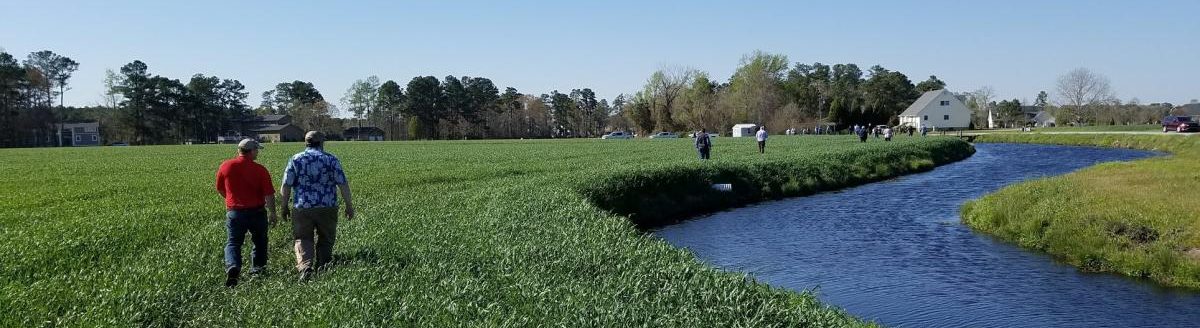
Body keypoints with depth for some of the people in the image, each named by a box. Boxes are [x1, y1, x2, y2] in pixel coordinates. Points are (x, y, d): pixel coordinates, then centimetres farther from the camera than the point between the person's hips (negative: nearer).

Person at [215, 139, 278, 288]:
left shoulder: (225, 166, -3)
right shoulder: (260, 170, -11)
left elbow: (220, 189, 10)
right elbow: (269, 195, -10)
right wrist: (272, 213, 3)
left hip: (234, 212, 1)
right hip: (257, 212, -1)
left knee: (233, 243, 6)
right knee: (259, 242, 20)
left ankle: (232, 267, -18)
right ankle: (258, 269, 27)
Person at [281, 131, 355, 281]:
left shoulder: (295, 159, 3)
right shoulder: (331, 159, 1)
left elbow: (286, 186, 0)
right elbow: (343, 184, -4)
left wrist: (284, 206, 12)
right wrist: (349, 205, 3)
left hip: (302, 207, 0)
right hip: (327, 207, 0)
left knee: (303, 239, 9)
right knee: (326, 241, 13)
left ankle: (305, 267, -13)